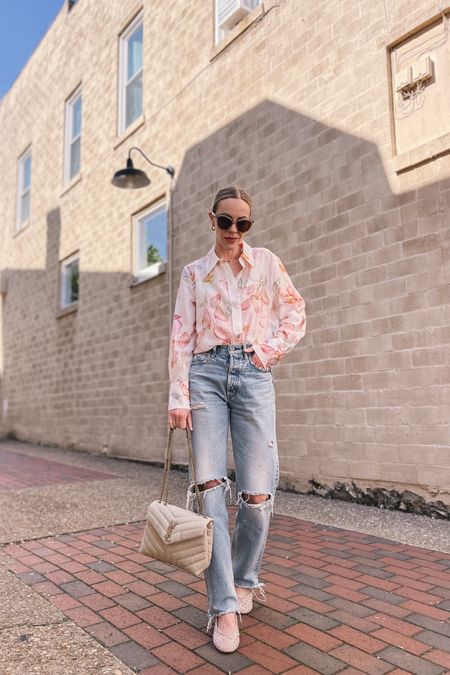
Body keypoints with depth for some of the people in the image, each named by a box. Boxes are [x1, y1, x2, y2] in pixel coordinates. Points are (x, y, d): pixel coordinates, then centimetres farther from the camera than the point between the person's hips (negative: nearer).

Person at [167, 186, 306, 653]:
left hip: (253, 375, 0)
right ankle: (224, 606, 5)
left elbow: (295, 313, 13)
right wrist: (178, 397, -3)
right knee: (211, 488, -6)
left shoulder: (267, 263, 12)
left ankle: (244, 579, 25)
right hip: (206, 374, 1)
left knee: (257, 495, -3)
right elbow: (181, 336, 5)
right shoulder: (194, 273, 11)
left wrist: (270, 351, -2)